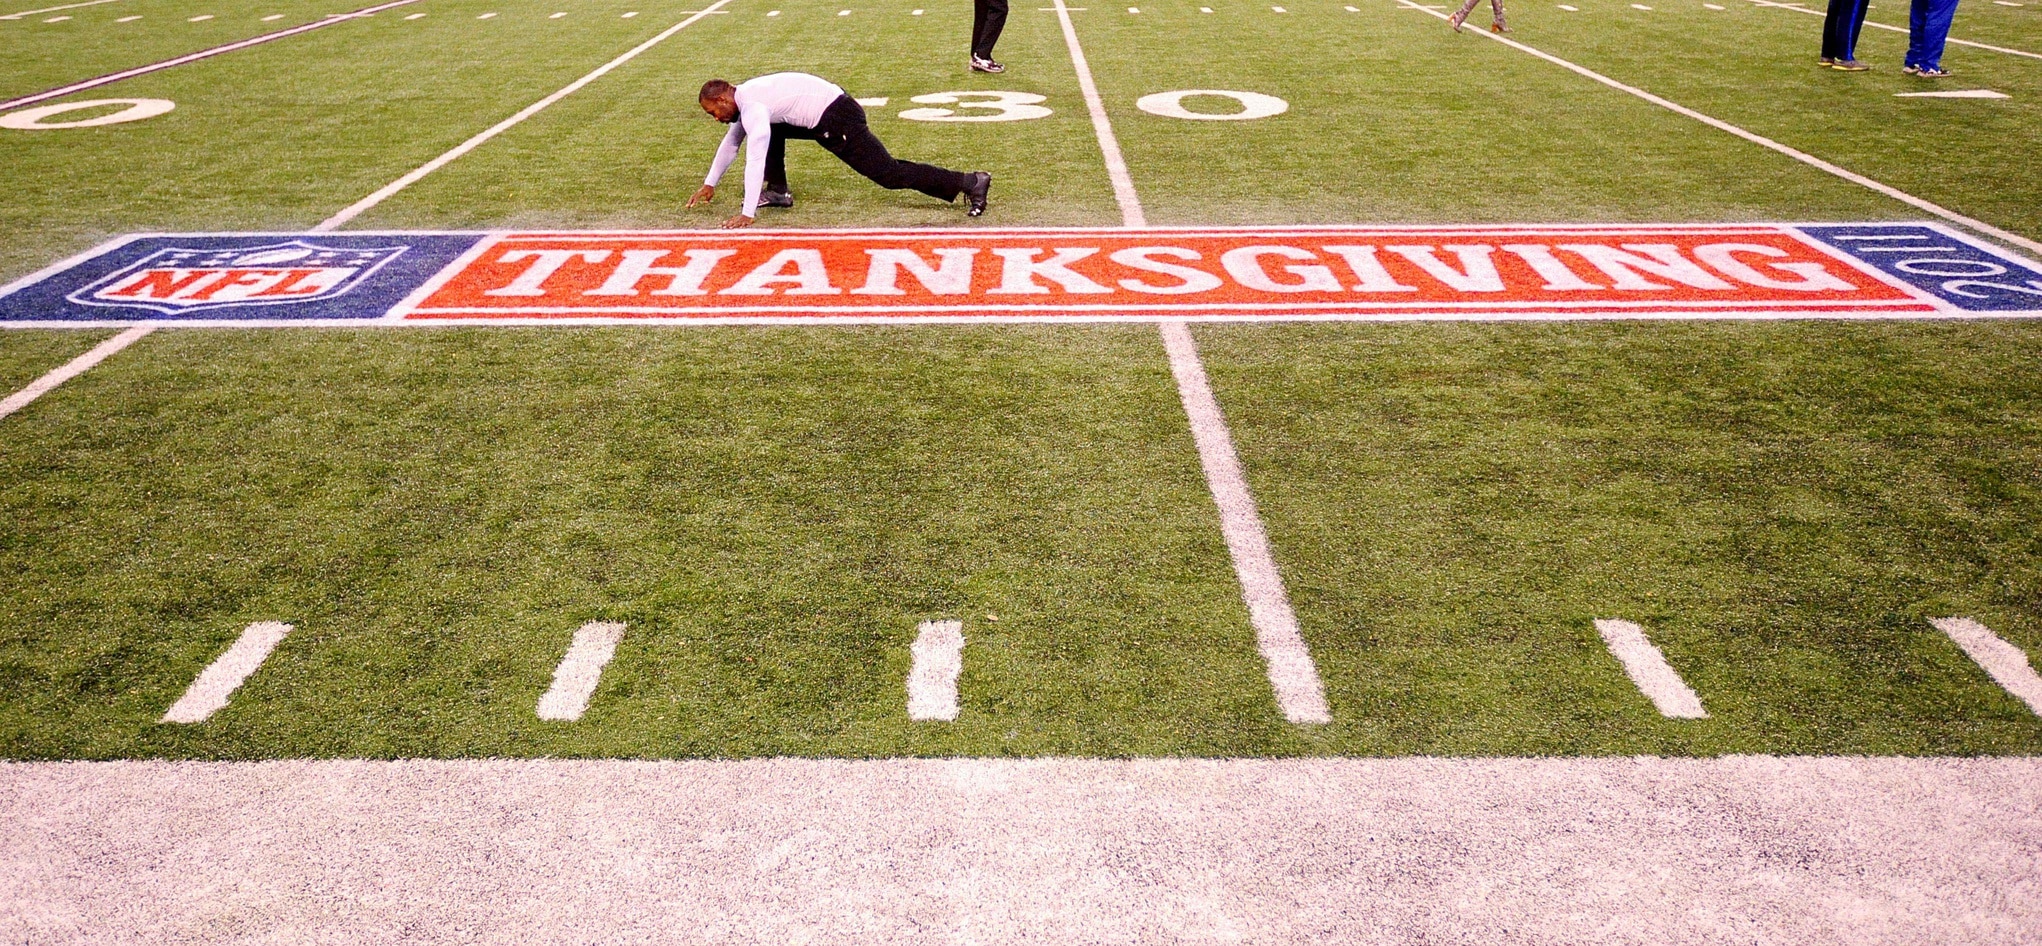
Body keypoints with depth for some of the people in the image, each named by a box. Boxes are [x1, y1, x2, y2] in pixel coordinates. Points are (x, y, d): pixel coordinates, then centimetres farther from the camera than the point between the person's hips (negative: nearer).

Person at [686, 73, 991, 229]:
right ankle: (778, 191, 22)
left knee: (888, 173, -13)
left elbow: (755, 160, -25)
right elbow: (731, 142, 31)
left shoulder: (752, 107, -16)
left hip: (837, 119, -10)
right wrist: (709, 184, 36)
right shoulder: (745, 96, 15)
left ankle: (970, 182, -16)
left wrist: (747, 214, -25)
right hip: (822, 112, 10)